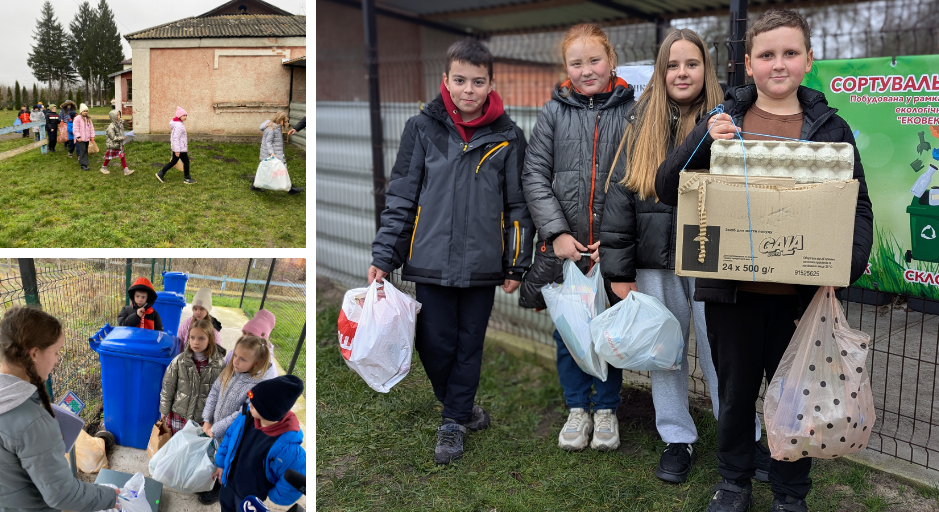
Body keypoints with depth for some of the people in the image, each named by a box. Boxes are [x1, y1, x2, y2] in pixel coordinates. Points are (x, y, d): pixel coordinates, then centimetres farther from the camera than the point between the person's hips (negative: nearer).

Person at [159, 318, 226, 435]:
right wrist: (164, 410, 6)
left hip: (204, 417, -1)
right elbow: (168, 386, 2)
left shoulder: (219, 365, -7)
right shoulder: (179, 361, -5)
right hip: (179, 415, 1)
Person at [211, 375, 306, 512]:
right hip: (229, 484, 6)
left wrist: (270, 498, -16)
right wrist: (221, 464, 7)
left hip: (253, 499, -5)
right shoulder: (246, 417, -22)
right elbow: (229, 437, -1)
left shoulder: (287, 448, -42)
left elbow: (293, 485, -30)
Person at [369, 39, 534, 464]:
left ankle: (453, 422, 26)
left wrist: (516, 264, 6)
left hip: (482, 264, 0)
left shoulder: (508, 137, 1)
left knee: (469, 345, 9)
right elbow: (401, 198, 3)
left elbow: (518, 205, 7)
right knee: (434, 344, 5)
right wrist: (383, 257, -2)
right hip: (431, 260, 0)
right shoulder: (422, 129, 0)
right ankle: (460, 407, 31)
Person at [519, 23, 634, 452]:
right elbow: (535, 175, 0)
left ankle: (606, 409, 29)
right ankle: (577, 409, 29)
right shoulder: (554, 112, 2)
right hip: (564, 246, 1)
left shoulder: (631, 111, -1)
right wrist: (557, 232, -10)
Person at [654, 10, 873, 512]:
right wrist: (702, 141, -18)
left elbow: (857, 204, 4)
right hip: (732, 291, 0)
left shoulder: (830, 128, 3)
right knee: (735, 392, 15)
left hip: (800, 293, 0)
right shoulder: (724, 121, 2)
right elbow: (667, 189, -1)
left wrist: (850, 260, -15)